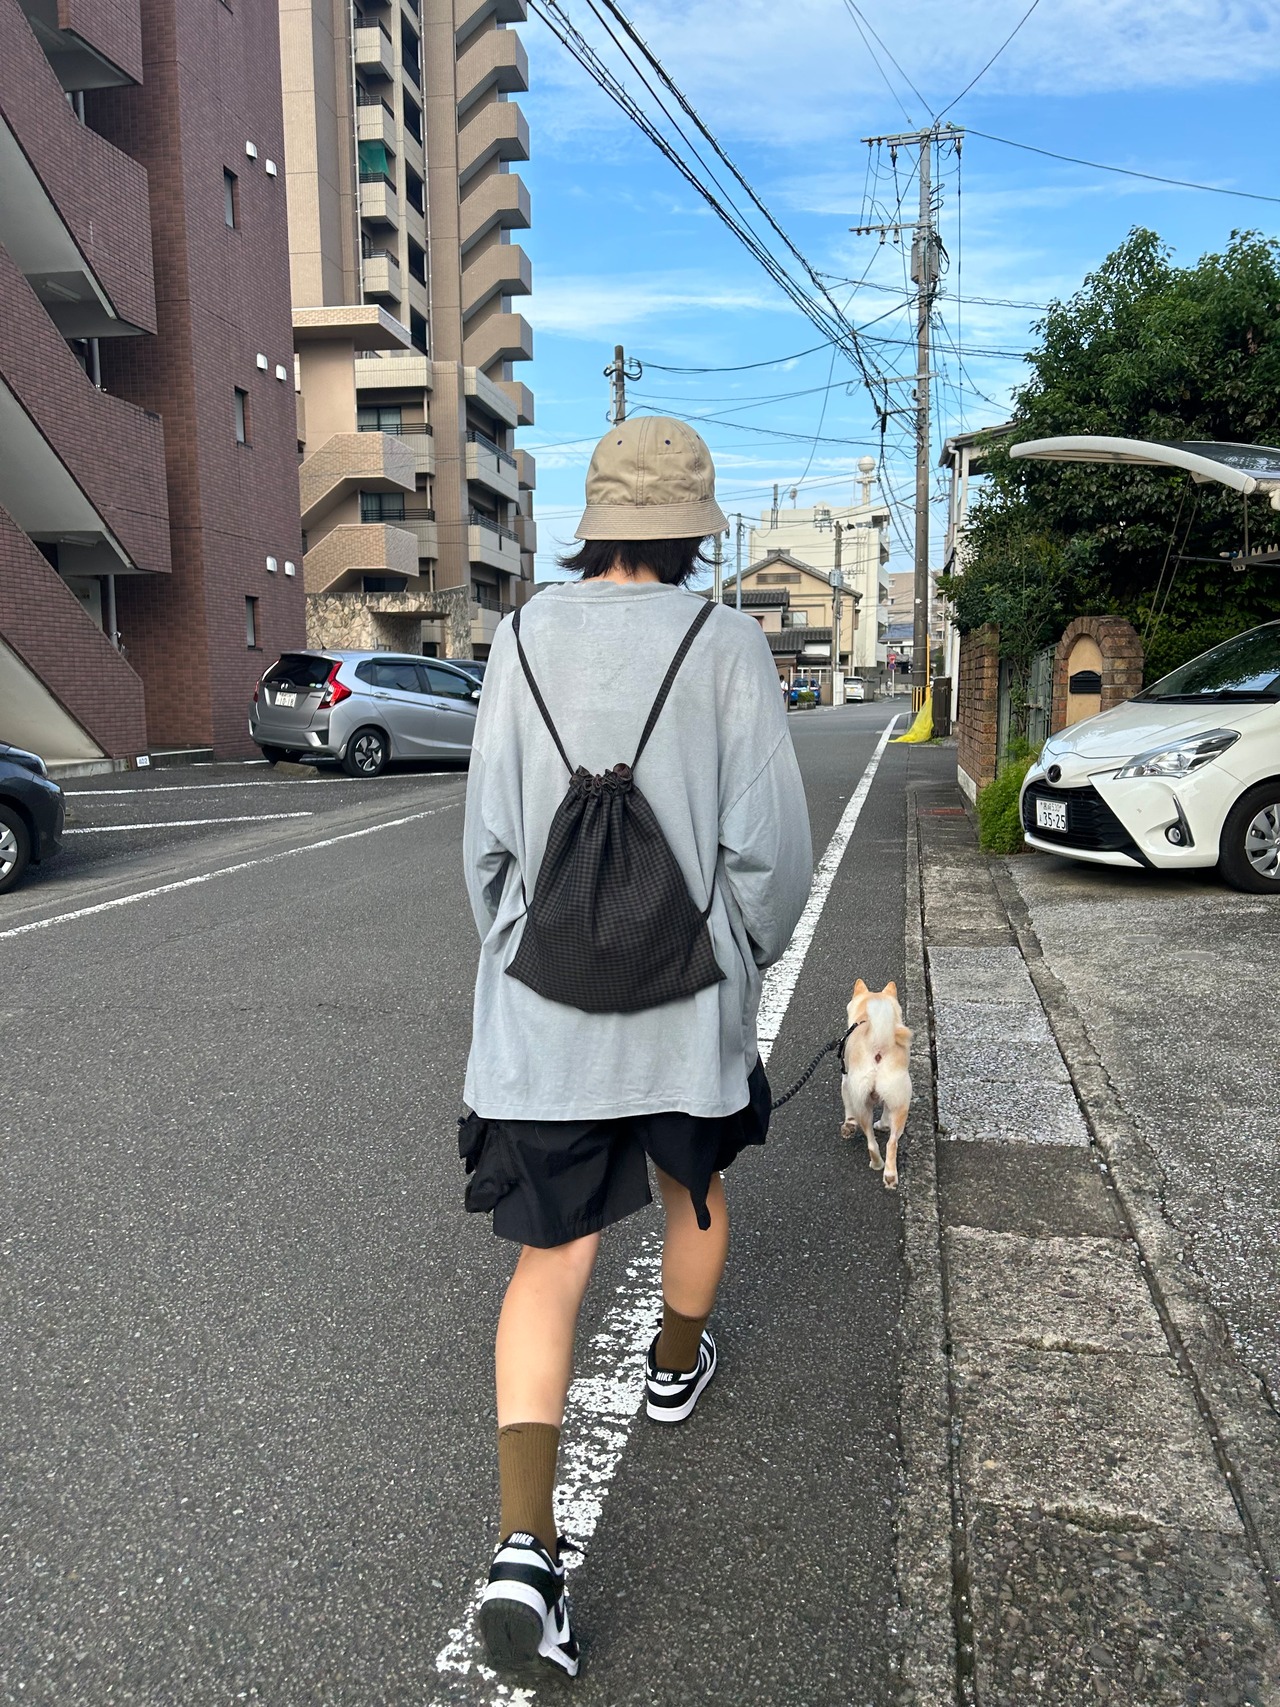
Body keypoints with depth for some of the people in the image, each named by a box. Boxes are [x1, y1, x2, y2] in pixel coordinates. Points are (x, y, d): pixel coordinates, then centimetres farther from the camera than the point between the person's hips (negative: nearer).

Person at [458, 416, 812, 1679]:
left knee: (550, 1263, 6)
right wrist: (750, 951, 8)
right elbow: (769, 843, -11)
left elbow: (489, 835, -2)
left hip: (541, 1004, 1)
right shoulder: (725, 644, -8)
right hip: (688, 997, -1)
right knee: (695, 1187, 28)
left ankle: (523, 1545, -3)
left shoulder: (527, 638, -2)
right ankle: (677, 1365, 51)